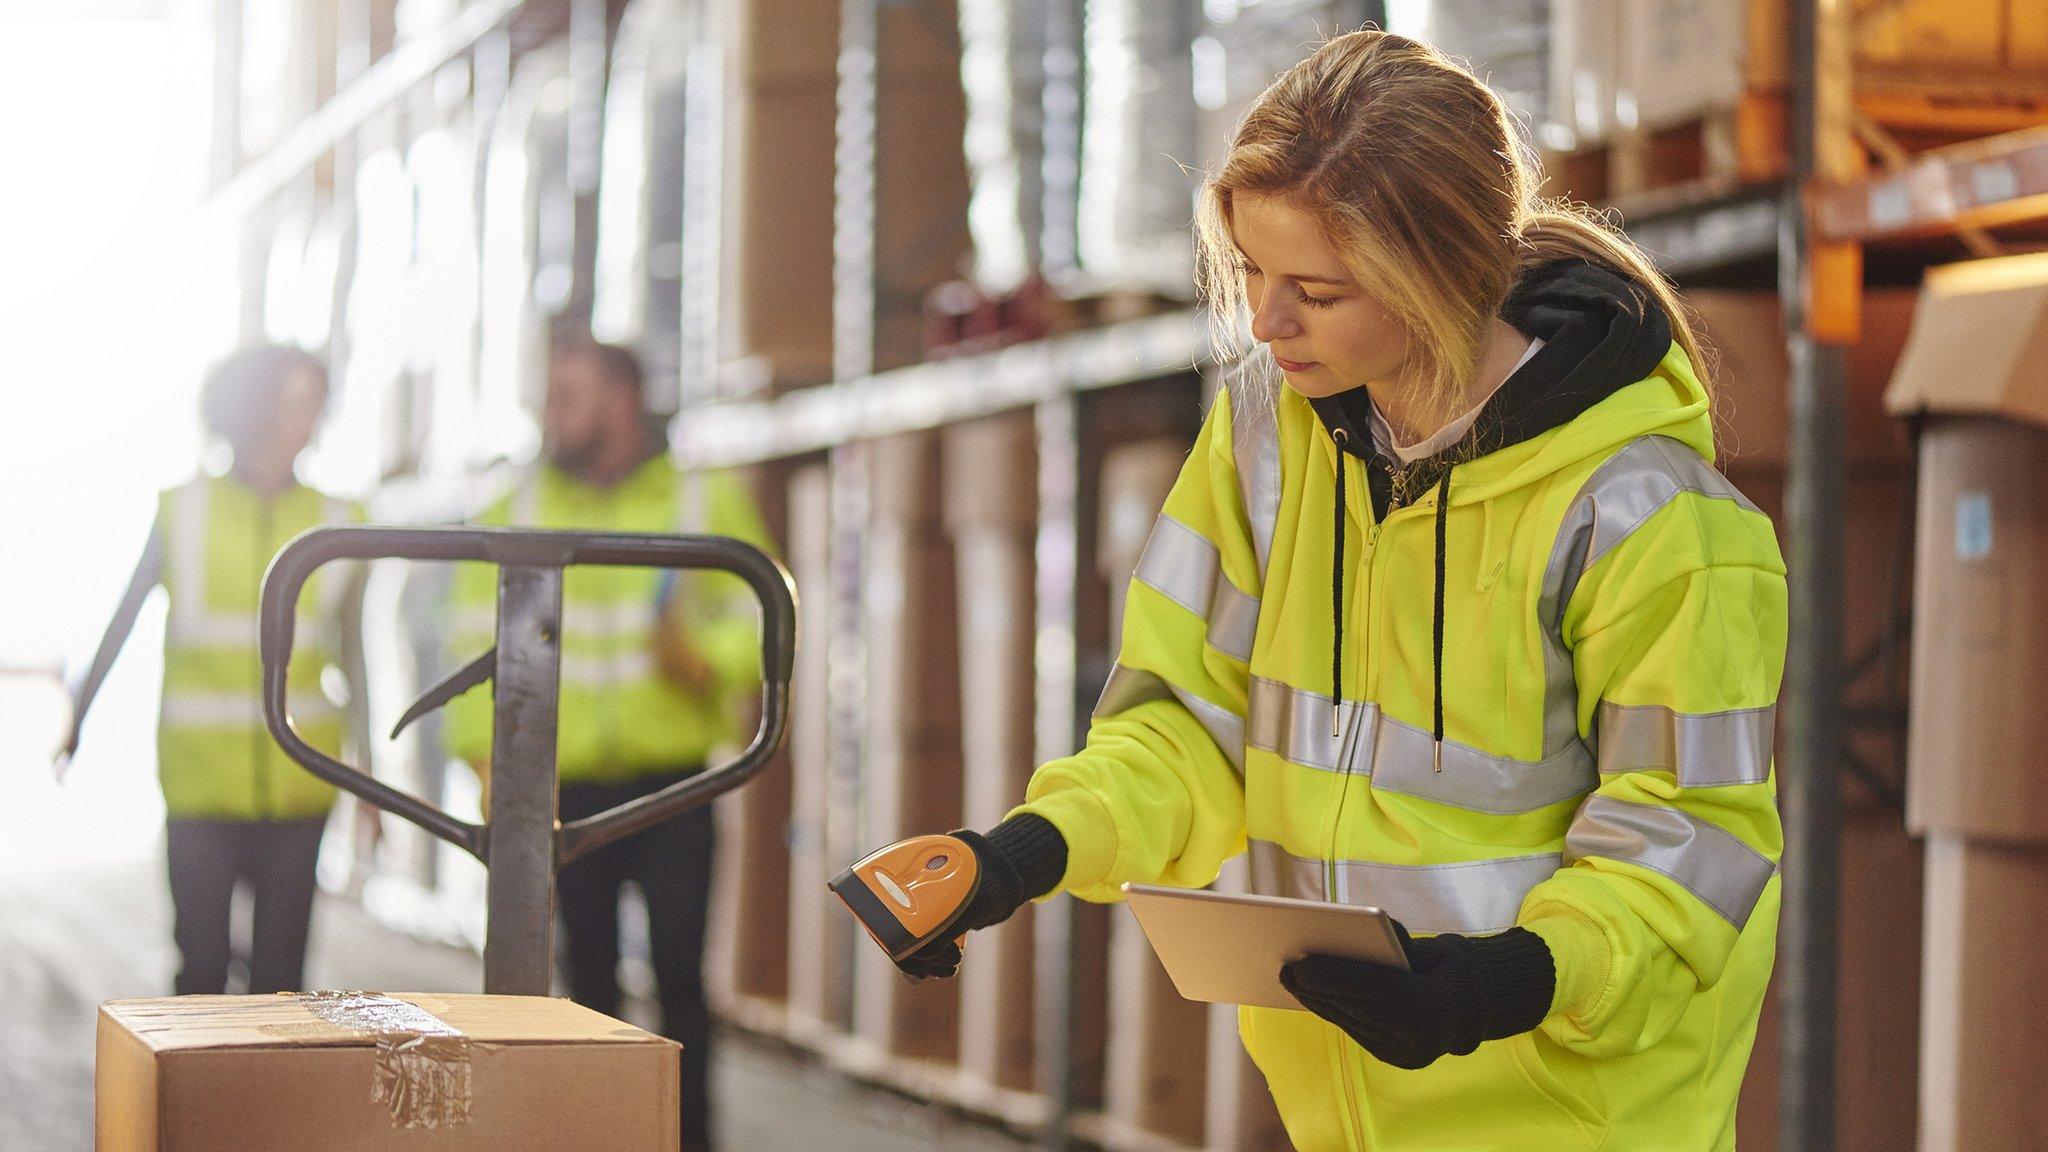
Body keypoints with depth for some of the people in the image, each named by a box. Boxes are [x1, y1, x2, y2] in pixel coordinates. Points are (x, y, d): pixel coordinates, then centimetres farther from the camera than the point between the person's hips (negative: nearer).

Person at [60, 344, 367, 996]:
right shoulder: (183, 513, 4)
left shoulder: (337, 525, 7)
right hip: (199, 776, -1)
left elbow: (352, 654, 13)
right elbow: (123, 620, 14)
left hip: (297, 785, 1)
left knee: (280, 969, 0)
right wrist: (77, 721, 18)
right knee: (201, 962, -4)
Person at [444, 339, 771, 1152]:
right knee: (590, 978, 5)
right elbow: (481, 648, 3)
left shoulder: (705, 505, 5)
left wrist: (703, 657, -16)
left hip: (672, 786, -1)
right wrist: (492, 764, -7)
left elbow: (756, 625, 5)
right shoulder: (514, 519, 7)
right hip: (567, 789, 1)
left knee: (679, 969, -6)